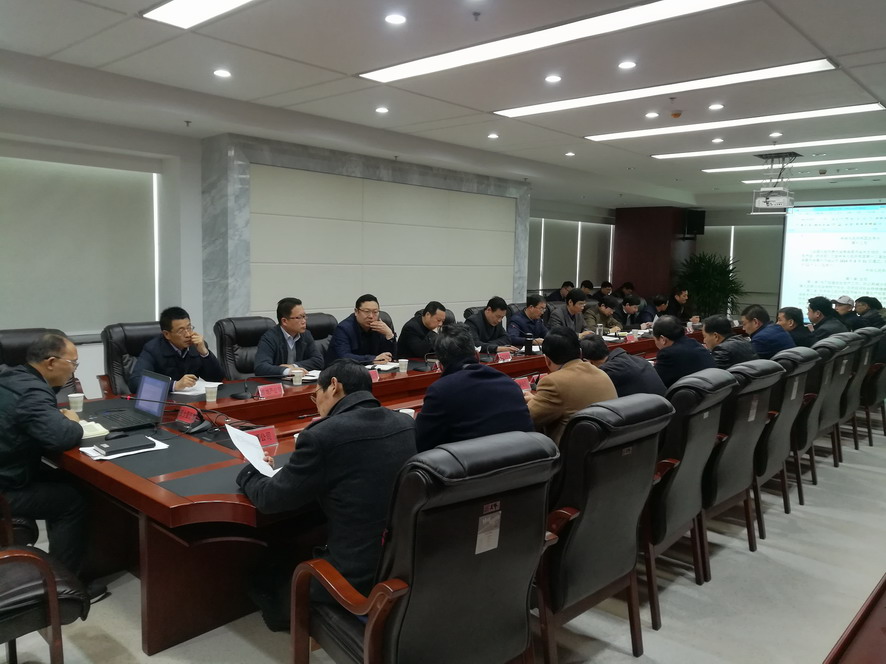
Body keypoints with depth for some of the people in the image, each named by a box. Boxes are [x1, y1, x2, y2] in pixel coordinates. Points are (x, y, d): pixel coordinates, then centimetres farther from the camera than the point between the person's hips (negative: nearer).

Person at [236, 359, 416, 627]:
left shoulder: (321, 436, -20)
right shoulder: (407, 423, 0)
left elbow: (269, 499, -6)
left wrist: (249, 472, 14)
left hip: (358, 576, -7)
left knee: (266, 574, 22)